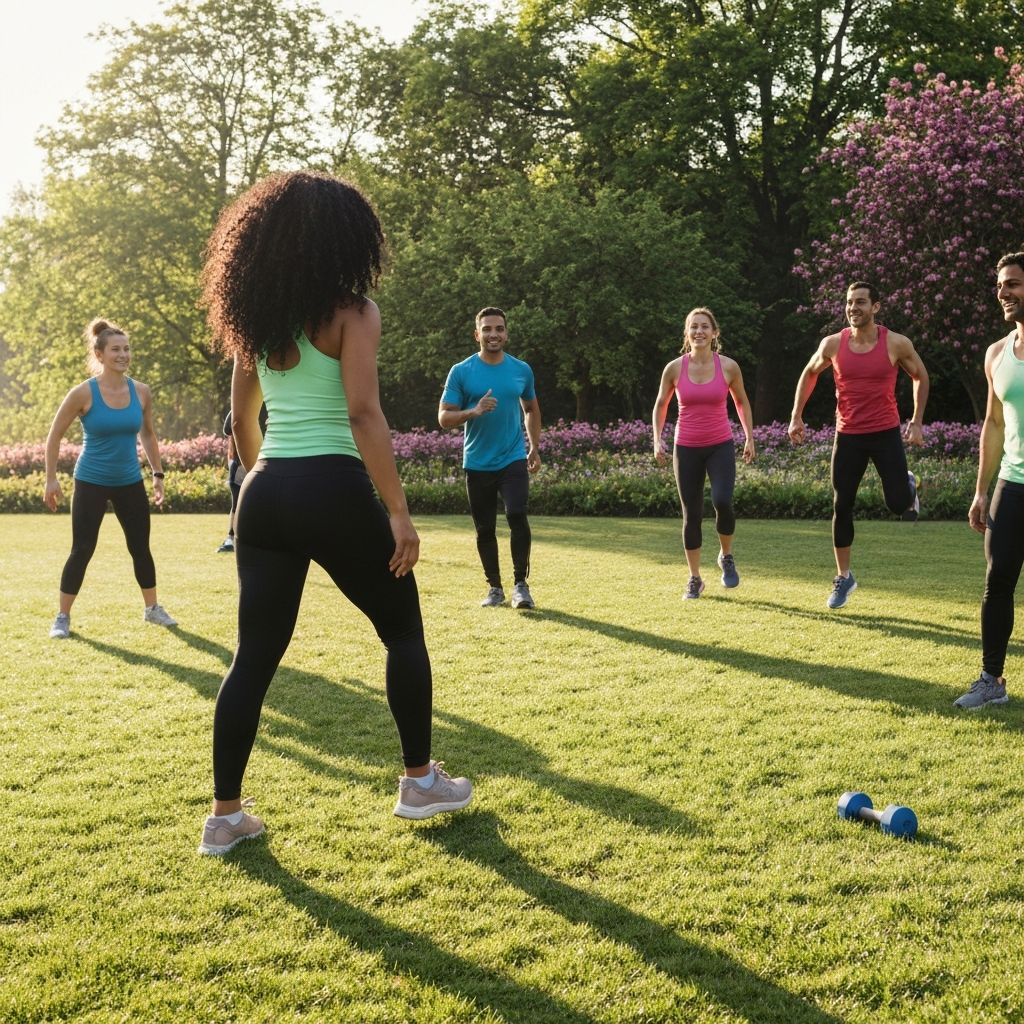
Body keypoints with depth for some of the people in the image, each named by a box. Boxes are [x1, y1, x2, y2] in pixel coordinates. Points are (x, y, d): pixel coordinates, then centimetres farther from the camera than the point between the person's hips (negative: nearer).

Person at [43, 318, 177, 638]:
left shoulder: (141, 392, -3)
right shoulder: (84, 393, -14)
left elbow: (148, 435, 13)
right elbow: (54, 435, -5)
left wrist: (157, 473, 10)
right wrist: (51, 479, -7)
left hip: (130, 482, 4)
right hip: (91, 482, -4)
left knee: (140, 547, 10)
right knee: (82, 551, -3)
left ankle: (152, 609, 26)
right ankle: (63, 617, 10)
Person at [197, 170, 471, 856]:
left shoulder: (253, 316, 12)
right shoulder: (351, 311, -6)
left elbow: (242, 420, 16)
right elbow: (364, 414, -16)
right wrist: (399, 512, -15)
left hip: (265, 493, 6)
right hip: (334, 490, -5)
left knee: (255, 653, 10)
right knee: (403, 631, 14)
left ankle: (226, 816, 11)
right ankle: (420, 782, 22)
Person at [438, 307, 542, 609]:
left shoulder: (522, 370, 4)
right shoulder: (461, 372, -3)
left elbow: (531, 408, 20)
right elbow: (444, 417, -5)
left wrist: (535, 448, 13)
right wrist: (473, 412, -22)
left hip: (513, 458, 0)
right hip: (477, 463, 0)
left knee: (517, 515, -19)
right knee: (484, 529, 7)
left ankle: (521, 584, -7)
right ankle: (495, 588, 22)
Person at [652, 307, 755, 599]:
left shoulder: (728, 366, -5)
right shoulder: (674, 368, -4)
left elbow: (742, 402, 11)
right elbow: (661, 405, 9)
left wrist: (749, 438, 10)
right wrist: (657, 440, -1)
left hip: (721, 446, -1)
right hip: (686, 449, 1)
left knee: (722, 502, -22)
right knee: (691, 515, 4)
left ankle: (726, 556, 7)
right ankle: (694, 579, 18)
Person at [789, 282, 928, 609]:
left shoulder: (897, 343, -10)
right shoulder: (832, 344, -5)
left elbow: (920, 376, 7)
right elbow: (809, 374, 13)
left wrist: (916, 422, 2)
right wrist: (796, 417, 7)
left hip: (886, 433, -2)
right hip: (848, 436, 2)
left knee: (899, 506, -7)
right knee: (841, 508, 3)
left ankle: (909, 486, 33)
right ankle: (843, 578, 17)